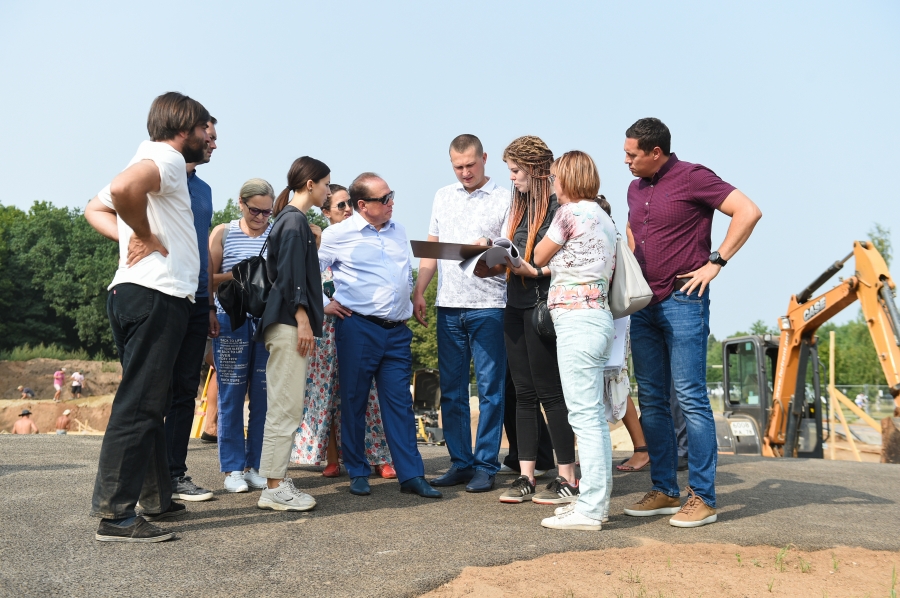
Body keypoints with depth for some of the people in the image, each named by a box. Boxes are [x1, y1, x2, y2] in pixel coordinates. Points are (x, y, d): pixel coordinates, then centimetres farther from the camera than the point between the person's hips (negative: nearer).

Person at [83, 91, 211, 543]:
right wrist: (146, 237, -15)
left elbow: (94, 208, 30)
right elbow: (123, 188, -31)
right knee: (138, 404, -9)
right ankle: (115, 515, -7)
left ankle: (157, 498, 23)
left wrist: (127, 235, 13)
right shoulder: (168, 158, -8)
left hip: (133, 294, 11)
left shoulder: (151, 160, 22)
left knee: (148, 403, 14)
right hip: (157, 294, -11)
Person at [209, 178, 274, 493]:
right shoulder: (223, 233, 6)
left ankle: (256, 466, 14)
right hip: (232, 320, -1)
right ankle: (233, 468, 10)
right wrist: (237, 275, -13)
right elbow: (208, 279, 2)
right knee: (232, 395, 1)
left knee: (264, 396, 3)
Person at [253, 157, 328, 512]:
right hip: (290, 323, -10)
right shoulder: (294, 220, -10)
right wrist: (303, 320, -18)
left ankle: (277, 481, 16)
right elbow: (291, 276, -17)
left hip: (286, 323, 10)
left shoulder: (292, 219, 19)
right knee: (286, 406, -7)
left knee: (284, 406, 11)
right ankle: (274, 488, -3)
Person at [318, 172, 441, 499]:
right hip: (357, 328, -4)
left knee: (400, 402, 4)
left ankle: (411, 474, 6)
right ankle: (357, 473, 17)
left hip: (397, 330, 4)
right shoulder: (339, 234, -2)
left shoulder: (398, 231, 15)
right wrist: (323, 303, -2)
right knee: (354, 401, 5)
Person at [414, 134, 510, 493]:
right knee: (451, 390, 8)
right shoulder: (443, 197, 15)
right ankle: (460, 463, 18)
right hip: (449, 306, 5)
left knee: (490, 389, -1)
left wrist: (491, 250, -22)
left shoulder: (504, 199, 1)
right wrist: (418, 291, 10)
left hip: (488, 306, -4)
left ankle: (486, 466, 7)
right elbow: (432, 248, 17)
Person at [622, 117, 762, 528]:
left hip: (682, 301, -8)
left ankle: (702, 498, 1)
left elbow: (748, 212, -14)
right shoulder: (636, 189, 15)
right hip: (644, 305, 8)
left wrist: (715, 262, -14)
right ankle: (663, 491, 17)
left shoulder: (692, 178, -8)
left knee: (690, 398, -7)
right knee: (651, 399, 8)